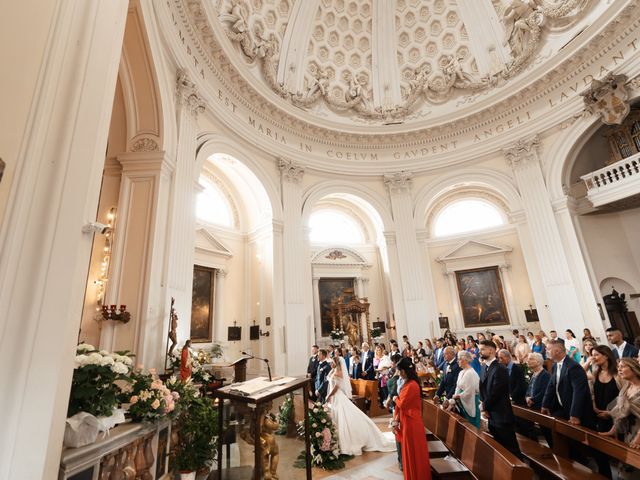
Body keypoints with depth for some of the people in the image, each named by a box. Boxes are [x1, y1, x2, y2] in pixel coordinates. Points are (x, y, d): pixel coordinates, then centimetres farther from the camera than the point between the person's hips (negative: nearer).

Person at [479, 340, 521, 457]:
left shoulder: (500, 369, -21)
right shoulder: (485, 367, 7)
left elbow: (495, 393, -21)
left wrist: (484, 407, -10)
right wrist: (484, 405, -2)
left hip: (501, 415, -8)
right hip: (492, 415, 8)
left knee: (509, 447, 5)